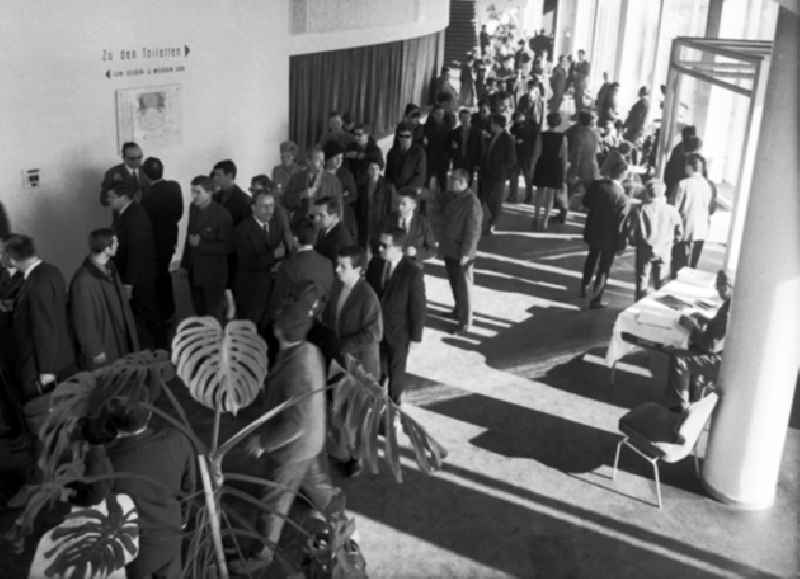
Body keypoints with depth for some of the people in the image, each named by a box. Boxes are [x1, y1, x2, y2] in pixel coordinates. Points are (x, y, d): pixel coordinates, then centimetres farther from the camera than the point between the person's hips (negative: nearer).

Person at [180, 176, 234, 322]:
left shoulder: (222, 215, -20)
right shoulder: (194, 208, 1)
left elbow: (227, 247, -18)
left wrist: (201, 244, -24)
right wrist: (185, 262, 13)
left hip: (213, 273, -6)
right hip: (194, 271, 6)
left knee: (213, 316, 9)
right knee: (199, 312, 18)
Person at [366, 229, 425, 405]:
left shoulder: (413, 273, -22)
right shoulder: (375, 263, -8)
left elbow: (418, 307, -15)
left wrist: (415, 336, -10)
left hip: (398, 332, -3)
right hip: (375, 327, 3)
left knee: (396, 370, 16)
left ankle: (393, 402, 38)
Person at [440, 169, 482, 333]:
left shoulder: (472, 203, -21)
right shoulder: (450, 196, 5)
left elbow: (473, 231, -21)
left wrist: (465, 253, -20)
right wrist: (441, 243, 16)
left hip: (461, 253, -8)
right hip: (448, 249, 8)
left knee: (463, 286, 1)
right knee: (454, 283, 22)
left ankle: (465, 322, 10)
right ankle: (458, 310, 40)